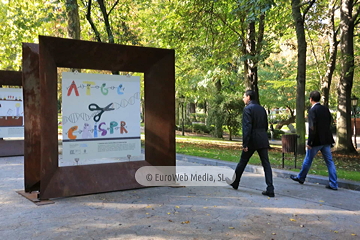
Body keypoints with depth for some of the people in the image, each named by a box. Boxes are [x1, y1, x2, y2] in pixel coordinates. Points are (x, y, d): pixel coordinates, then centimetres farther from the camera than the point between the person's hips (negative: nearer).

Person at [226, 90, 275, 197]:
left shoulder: (248, 109, -10)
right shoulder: (262, 109, 13)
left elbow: (247, 127, -17)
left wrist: (245, 144, -17)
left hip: (252, 140, -6)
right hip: (263, 140, 6)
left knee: (243, 161, 11)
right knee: (266, 164, 2)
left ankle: (235, 183, 29)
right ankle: (270, 190, -3)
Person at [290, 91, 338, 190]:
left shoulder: (313, 110, -14)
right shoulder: (325, 109, 7)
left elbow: (312, 127, -19)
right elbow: (329, 123, 13)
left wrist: (309, 142, -14)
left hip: (316, 140, -6)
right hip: (326, 140, 6)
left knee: (308, 160, 11)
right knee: (329, 161, 7)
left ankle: (301, 177, 28)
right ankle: (333, 184, 8)